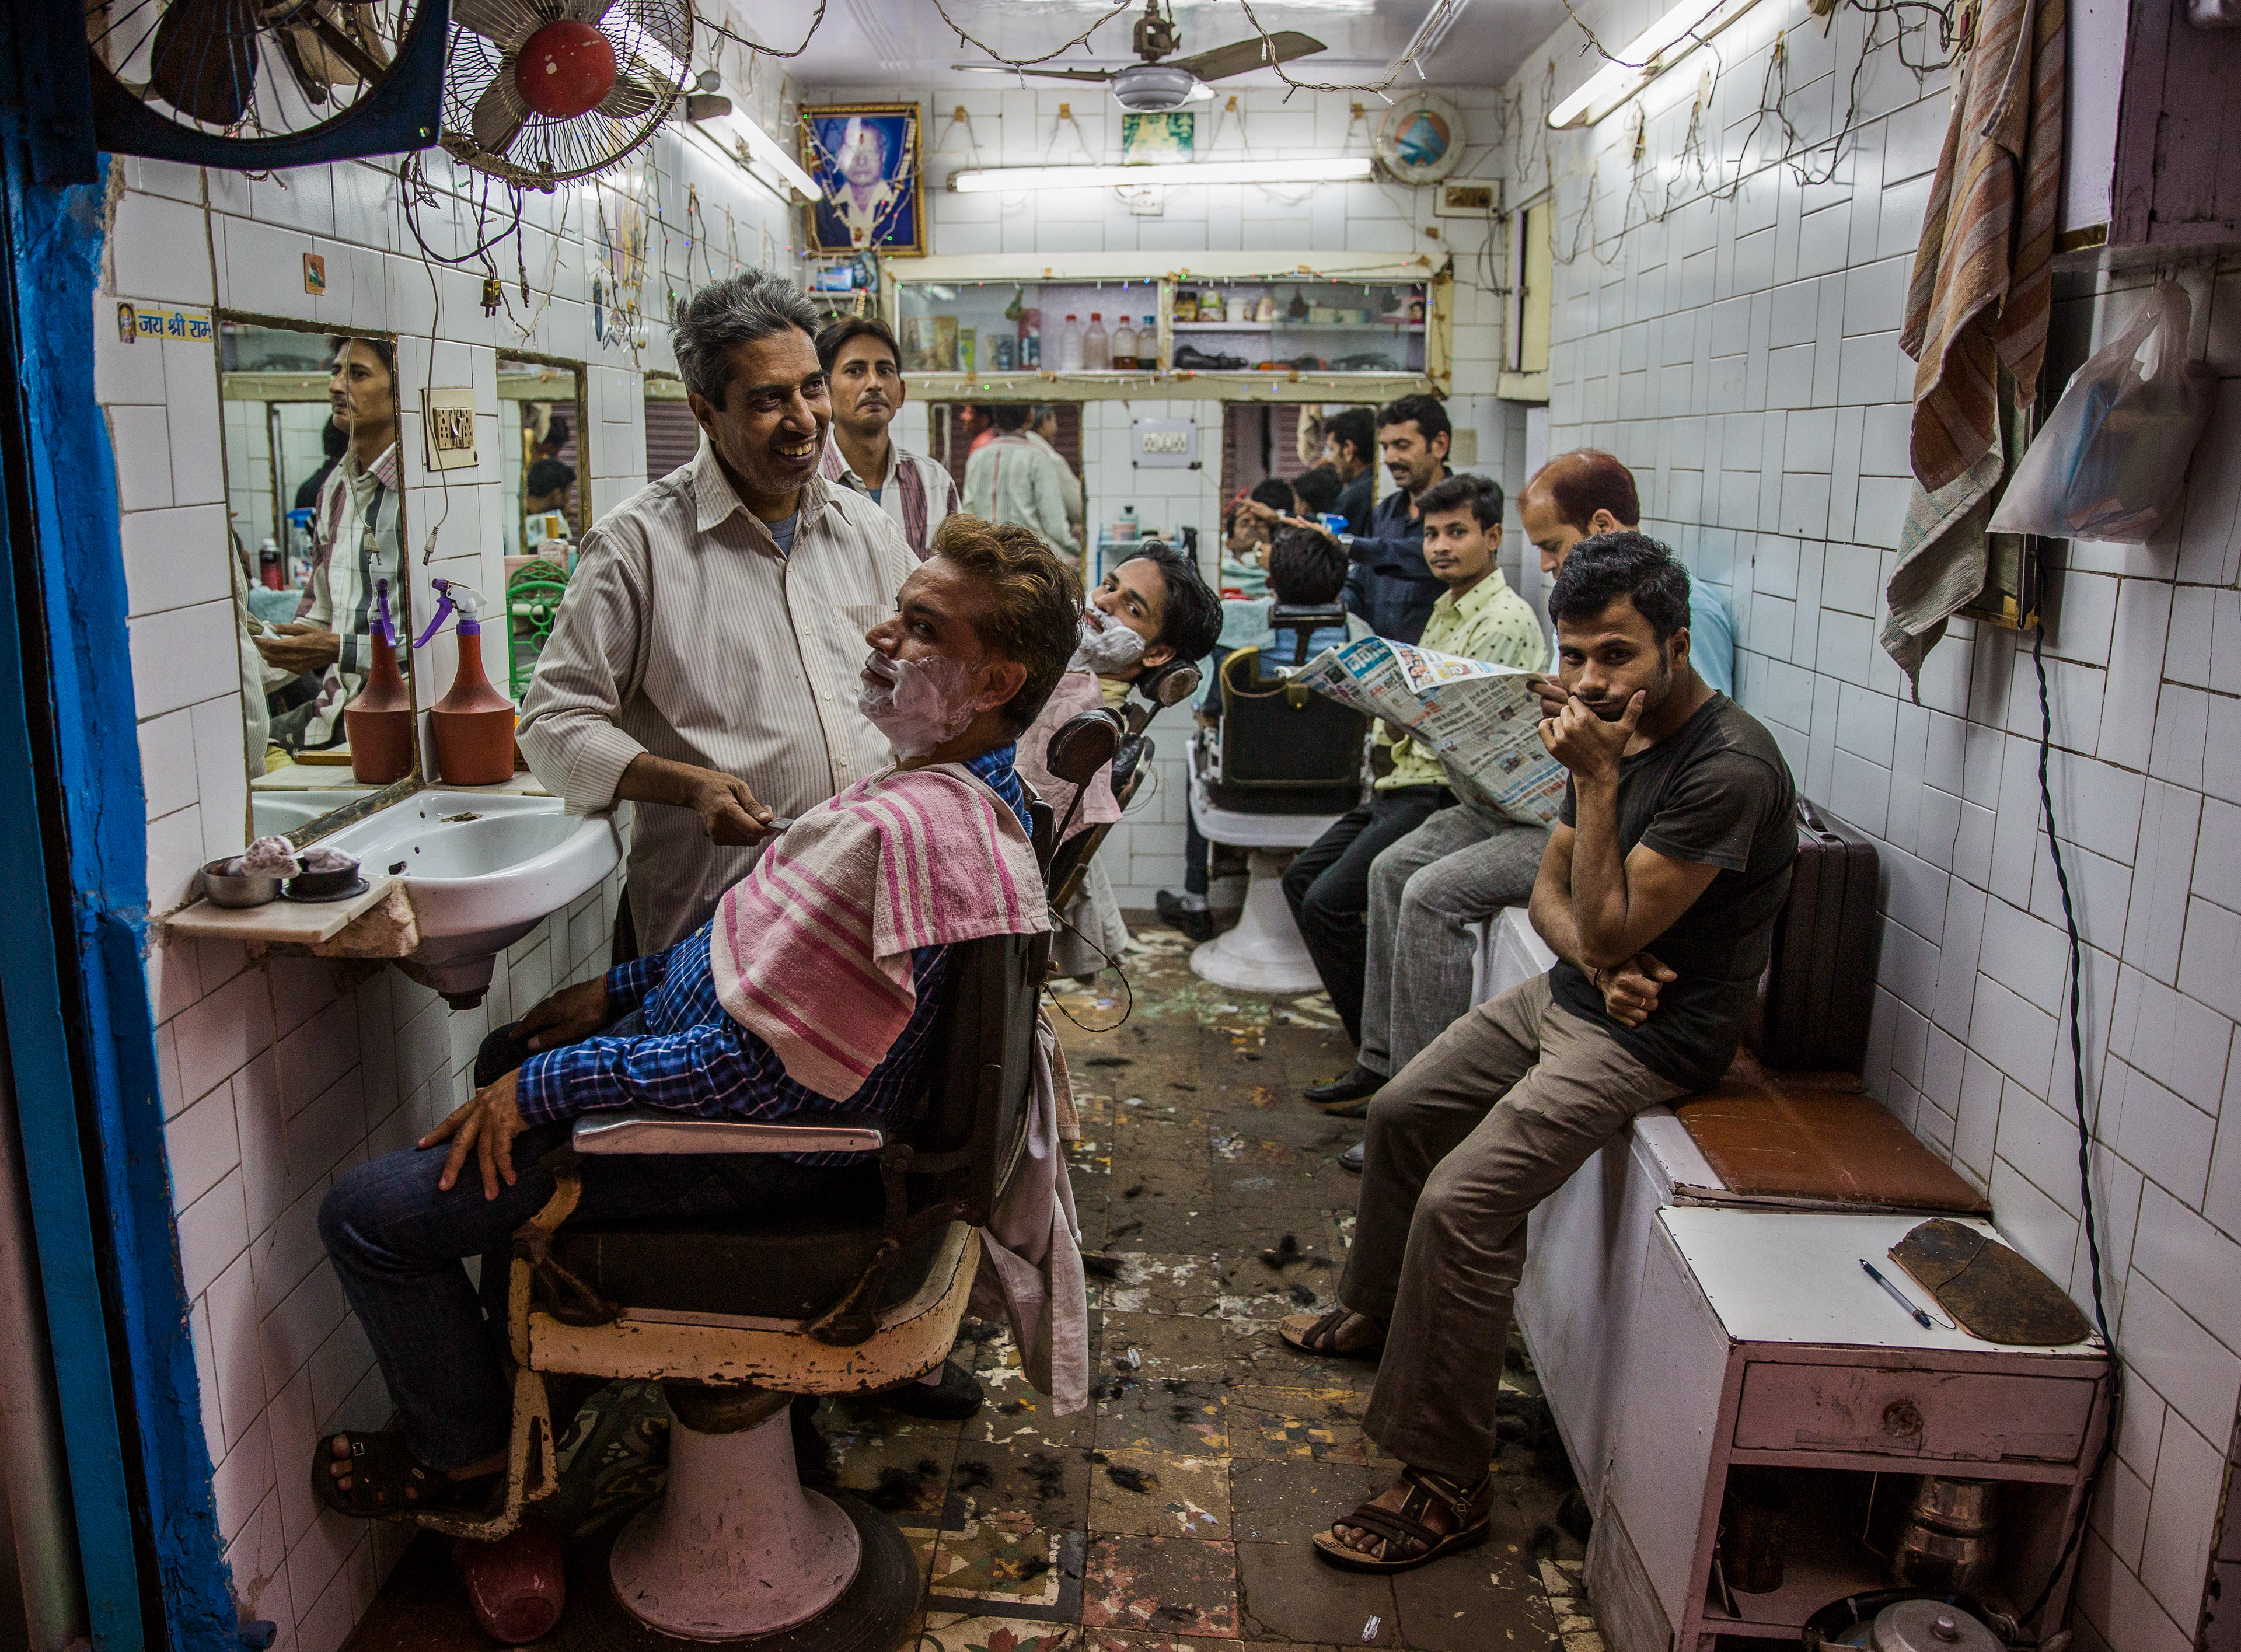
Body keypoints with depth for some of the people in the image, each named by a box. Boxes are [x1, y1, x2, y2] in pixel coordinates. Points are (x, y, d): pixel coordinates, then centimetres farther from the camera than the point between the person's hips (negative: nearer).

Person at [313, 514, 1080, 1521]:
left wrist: (545, 1084, -18)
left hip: (761, 1141, -11)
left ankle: (470, 1459, 20)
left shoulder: (898, 831, -33)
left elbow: (753, 1068, -31)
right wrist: (623, 987, 12)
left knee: (369, 1212, -6)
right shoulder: (979, 789, 1)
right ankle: (521, 1358, 46)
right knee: (511, 1054, 32)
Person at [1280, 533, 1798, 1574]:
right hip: (1566, 995, 9)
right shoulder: (1615, 730, 3)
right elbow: (1551, 889, 8)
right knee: (1400, 1113, 18)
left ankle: (1446, 1483, -7)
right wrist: (1596, 959, -13)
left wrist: (1597, 781, -26)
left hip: (1650, 1035, -9)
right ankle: (1376, 1309, 44)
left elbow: (1611, 932, -26)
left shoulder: (1729, 770, -26)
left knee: (1461, 1201, -22)